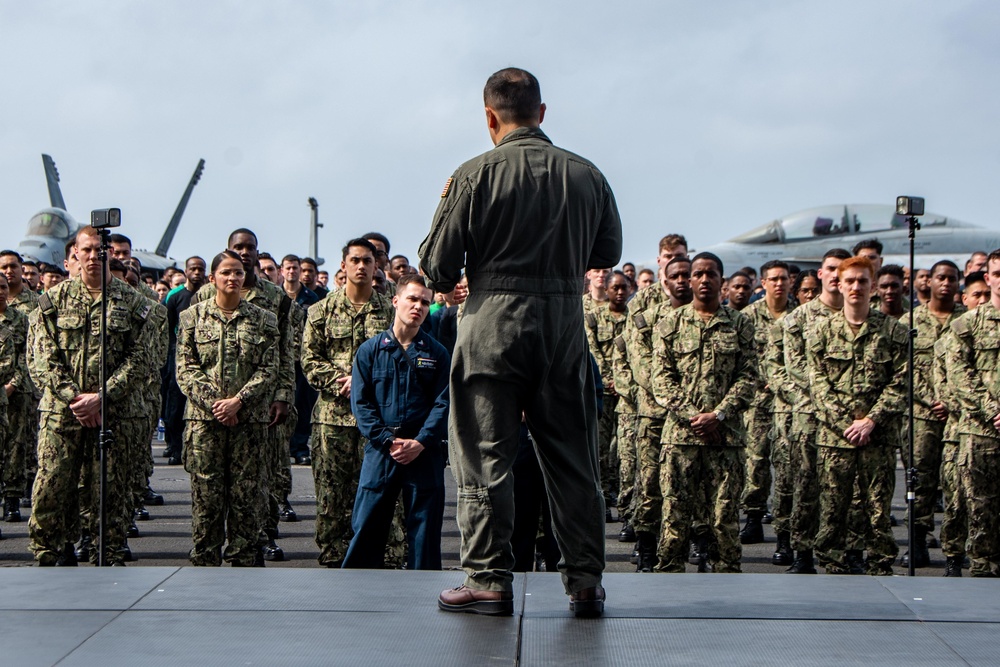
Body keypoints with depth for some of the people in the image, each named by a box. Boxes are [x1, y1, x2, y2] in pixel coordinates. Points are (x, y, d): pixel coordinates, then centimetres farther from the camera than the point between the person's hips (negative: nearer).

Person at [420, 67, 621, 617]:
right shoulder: (586, 175, 4)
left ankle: (489, 580, 5)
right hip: (566, 322, 3)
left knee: (485, 457, 5)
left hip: (493, 323, -3)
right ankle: (585, 580, 14)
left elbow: (436, 269, -6)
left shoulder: (476, 175, -7)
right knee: (572, 459, 11)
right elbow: (608, 254, 17)